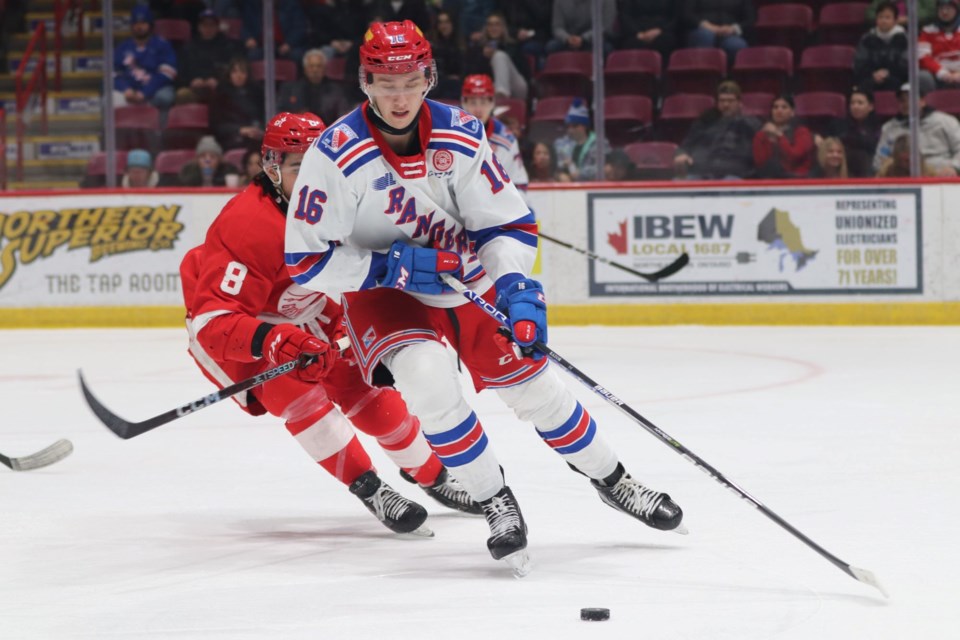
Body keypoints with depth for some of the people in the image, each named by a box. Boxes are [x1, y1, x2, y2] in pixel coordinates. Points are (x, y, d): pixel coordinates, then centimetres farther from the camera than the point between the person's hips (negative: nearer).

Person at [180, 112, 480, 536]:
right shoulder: (249, 224, -37)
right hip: (226, 331, -6)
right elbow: (213, 320, -42)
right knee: (294, 391, -26)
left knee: (368, 388, 2)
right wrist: (273, 342, -55)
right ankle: (369, 490, -15)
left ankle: (432, 476, 23)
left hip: (299, 319, 6)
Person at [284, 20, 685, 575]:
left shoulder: (461, 136, -14)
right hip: (385, 296, -3)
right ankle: (496, 504, -14)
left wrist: (515, 286, -25)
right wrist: (394, 265, -27)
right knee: (427, 376, -31)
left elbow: (507, 223, -6)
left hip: (467, 283, 3)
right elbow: (305, 260, -20)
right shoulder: (337, 155, -22)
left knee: (534, 382, 4)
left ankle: (611, 480, 30)